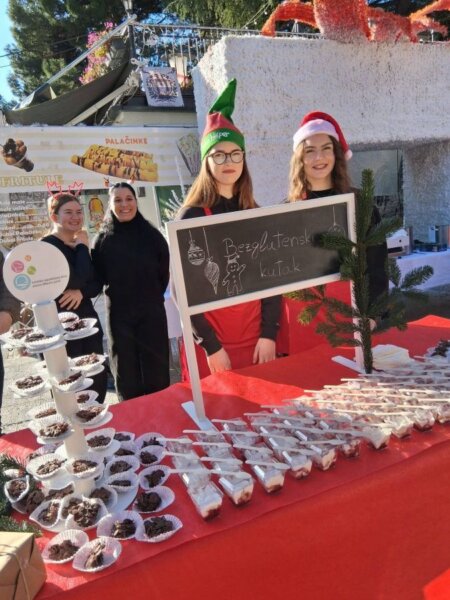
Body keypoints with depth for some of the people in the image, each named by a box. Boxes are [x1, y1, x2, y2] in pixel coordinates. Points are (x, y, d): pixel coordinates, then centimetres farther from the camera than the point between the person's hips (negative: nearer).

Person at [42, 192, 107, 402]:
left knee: (98, 380, 12)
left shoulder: (79, 245, 13)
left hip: (87, 321, 7)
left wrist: (81, 292, -13)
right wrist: (83, 247, -10)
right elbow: (78, 279, -23)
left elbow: (97, 283, 8)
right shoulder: (47, 245, -11)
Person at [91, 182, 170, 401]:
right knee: (127, 378, 10)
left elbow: (164, 274, 4)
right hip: (118, 316, 1)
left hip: (151, 313, 0)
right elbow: (97, 278, 1)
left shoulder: (152, 235, -1)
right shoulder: (103, 239, 0)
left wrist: (152, 298, 6)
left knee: (156, 375, 6)